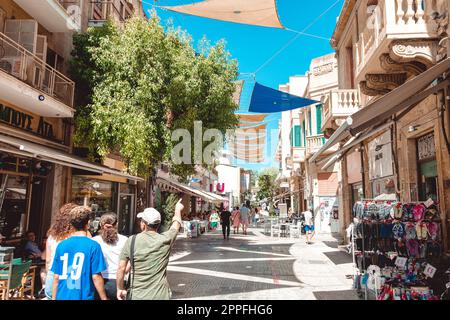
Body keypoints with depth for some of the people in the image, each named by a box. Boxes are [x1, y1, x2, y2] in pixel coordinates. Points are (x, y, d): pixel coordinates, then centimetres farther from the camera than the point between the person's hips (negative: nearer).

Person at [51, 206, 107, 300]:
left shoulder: (61, 245, 2)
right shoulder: (93, 246, -11)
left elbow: (56, 277, 5)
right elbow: (96, 277, -12)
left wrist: (54, 297, 16)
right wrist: (104, 298, -2)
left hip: (62, 296, 4)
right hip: (83, 296, -4)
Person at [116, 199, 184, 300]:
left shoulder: (131, 241, -9)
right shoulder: (165, 240, -8)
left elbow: (121, 268, -6)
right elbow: (177, 223, 11)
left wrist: (120, 289, 10)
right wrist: (178, 209, 30)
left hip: (137, 295, 0)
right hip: (161, 295, 0)